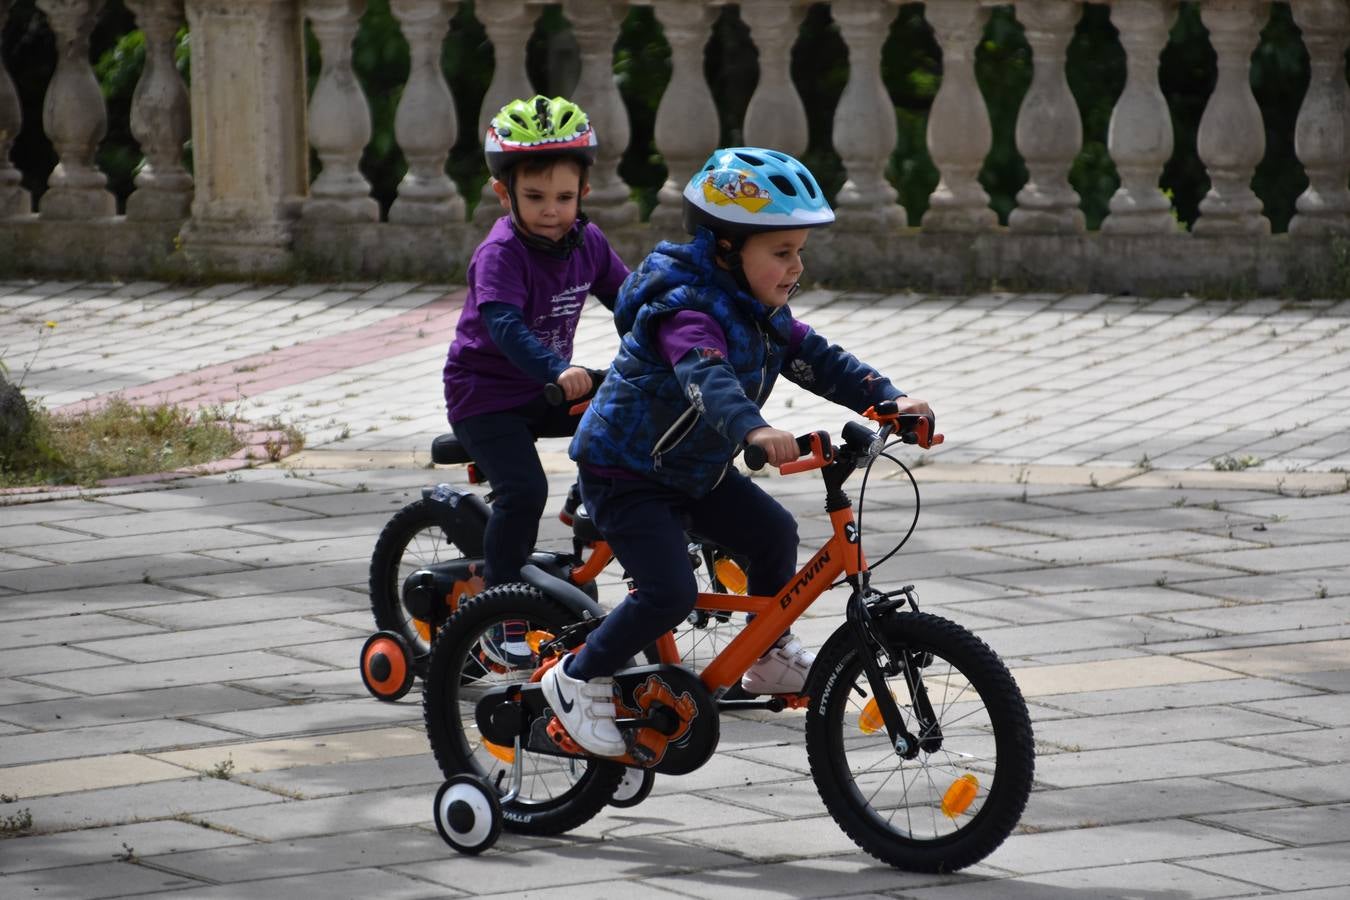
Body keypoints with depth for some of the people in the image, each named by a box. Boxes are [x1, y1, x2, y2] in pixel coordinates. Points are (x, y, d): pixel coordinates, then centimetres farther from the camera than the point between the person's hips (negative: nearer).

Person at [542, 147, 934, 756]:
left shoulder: (763, 312, 1)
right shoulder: (689, 311, -29)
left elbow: (818, 360, -1)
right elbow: (706, 376, -47)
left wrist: (889, 399, -16)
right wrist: (752, 428, -66)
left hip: (694, 470, 9)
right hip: (623, 473, -9)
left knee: (773, 532, 2)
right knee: (670, 593, -20)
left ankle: (770, 659, 20)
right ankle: (578, 679, -2)